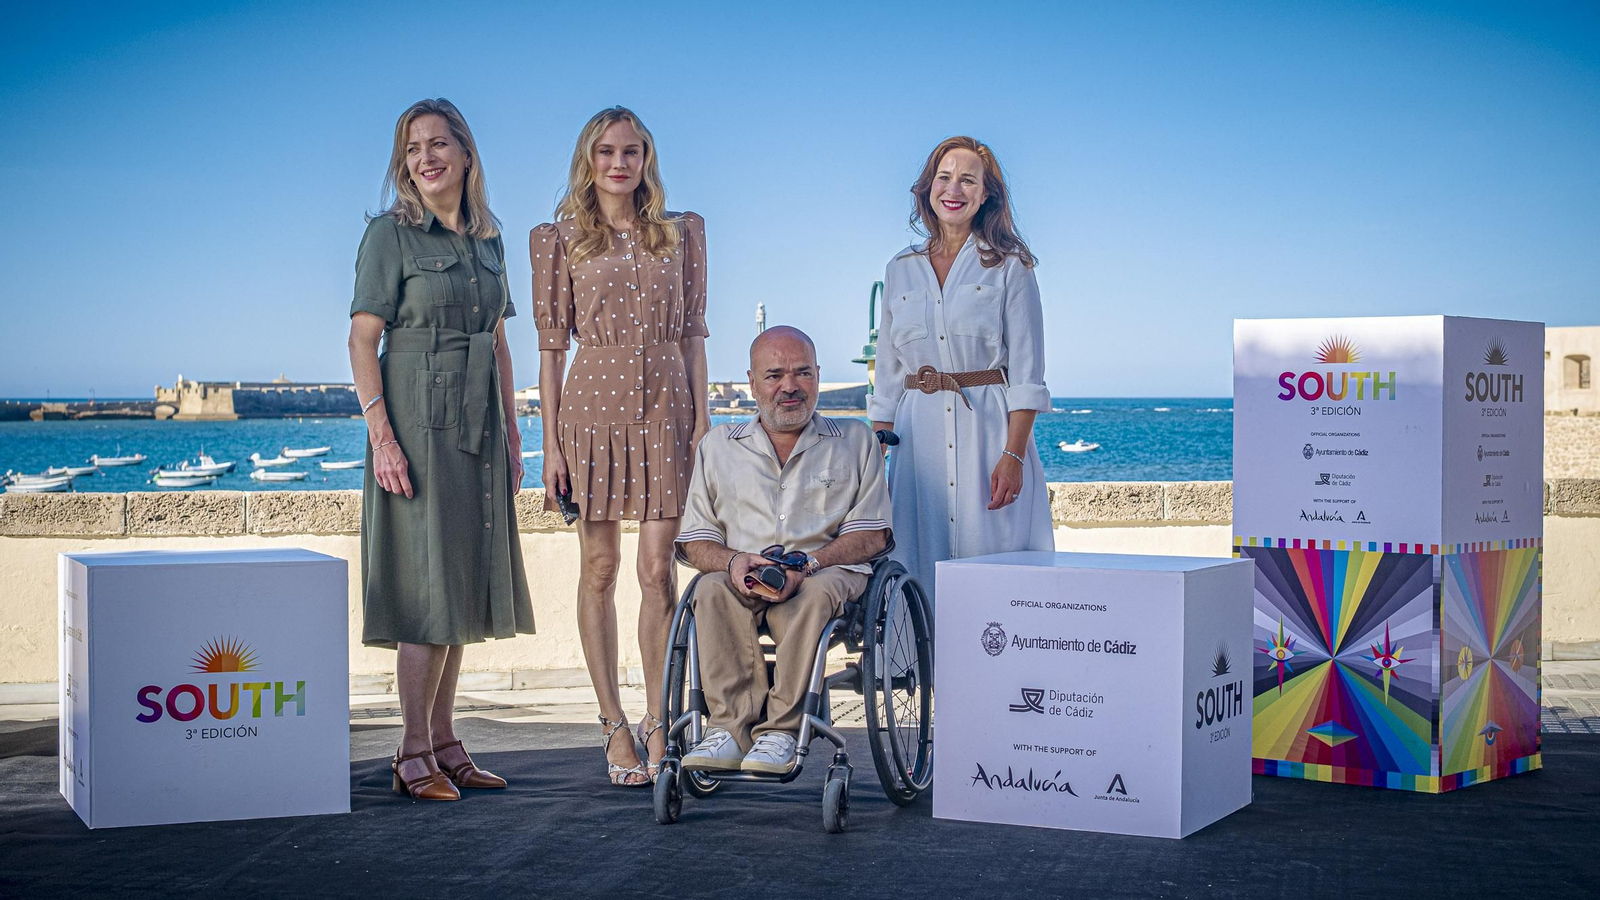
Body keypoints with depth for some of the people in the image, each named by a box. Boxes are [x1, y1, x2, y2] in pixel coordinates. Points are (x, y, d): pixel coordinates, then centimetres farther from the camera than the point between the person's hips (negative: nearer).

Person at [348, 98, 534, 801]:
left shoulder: (488, 240, 13)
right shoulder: (391, 234, -5)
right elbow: (363, 339, -10)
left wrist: (511, 430, 13)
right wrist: (381, 433, -18)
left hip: (478, 428, 7)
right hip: (418, 423, -7)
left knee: (464, 584, 9)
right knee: (428, 584, -7)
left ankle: (444, 741, 17)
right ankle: (415, 755, 0)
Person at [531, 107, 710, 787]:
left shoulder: (681, 234, 10)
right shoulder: (560, 240, 5)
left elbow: (692, 331, 10)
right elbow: (552, 345, 3)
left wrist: (702, 418, 2)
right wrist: (551, 444, -2)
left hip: (666, 408, 1)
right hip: (593, 406, -1)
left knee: (659, 570, -2)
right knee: (599, 569, 2)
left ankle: (657, 723, 6)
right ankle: (615, 725, 8)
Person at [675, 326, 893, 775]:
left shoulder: (856, 440, 16)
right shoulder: (718, 445, 20)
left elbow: (872, 534, 5)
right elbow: (694, 541, 14)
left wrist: (806, 563, -13)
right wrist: (733, 561, -11)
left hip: (829, 573, -1)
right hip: (741, 577, 2)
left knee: (813, 595, -37)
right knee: (713, 591, -33)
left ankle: (780, 731, -38)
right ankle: (731, 729, -39)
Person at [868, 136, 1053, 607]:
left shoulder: (1008, 265, 3)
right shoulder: (901, 270, 14)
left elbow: (1026, 374, -3)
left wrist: (1013, 454, -13)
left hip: (988, 429, -3)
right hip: (918, 434, 3)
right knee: (920, 565, 0)